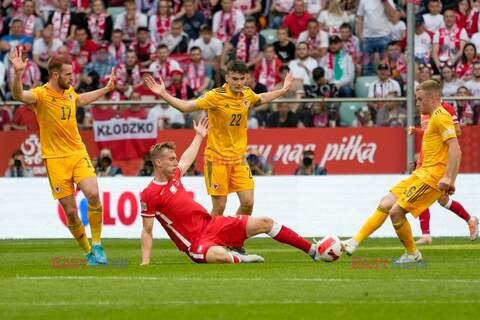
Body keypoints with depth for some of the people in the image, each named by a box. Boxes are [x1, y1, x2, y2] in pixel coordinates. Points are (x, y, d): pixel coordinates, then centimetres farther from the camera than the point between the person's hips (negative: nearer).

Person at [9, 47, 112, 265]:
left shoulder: (69, 92, 9)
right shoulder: (41, 95, -11)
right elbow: (18, 95, -33)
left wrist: (106, 89, 38)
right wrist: (17, 73, -50)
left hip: (78, 153, 4)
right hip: (55, 159, -4)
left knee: (93, 194, -19)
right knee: (70, 211, -3)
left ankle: (97, 244, -3)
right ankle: (88, 253, 15)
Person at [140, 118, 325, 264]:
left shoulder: (174, 175, 8)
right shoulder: (149, 195, -14)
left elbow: (187, 160, 31)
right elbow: (147, 231, -9)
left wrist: (199, 136, 44)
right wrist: (145, 263, -15)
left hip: (210, 223, 8)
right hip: (196, 242, -8)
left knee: (264, 223, 2)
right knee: (219, 255, -44)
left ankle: (313, 251, 10)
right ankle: (237, 259, -10)